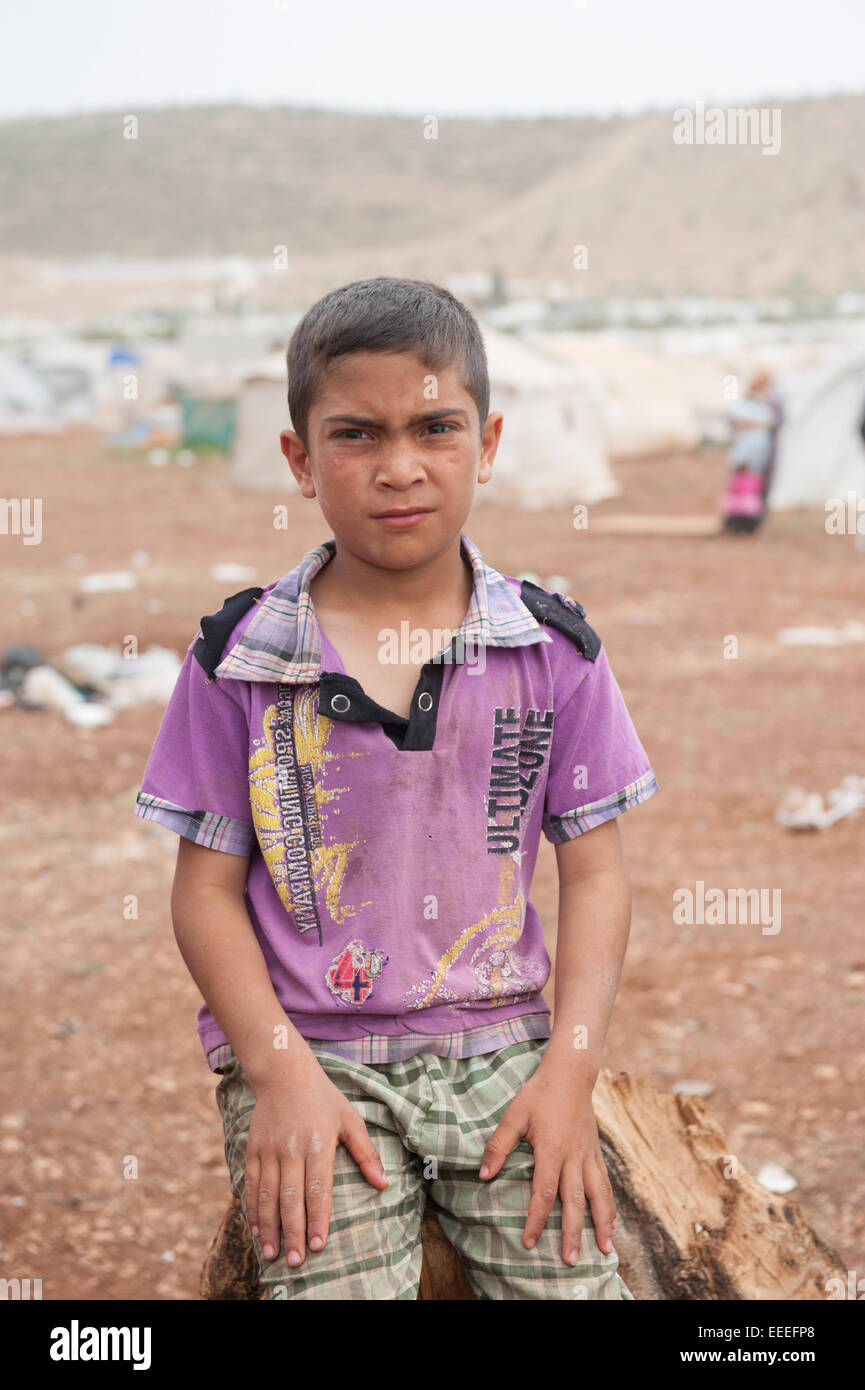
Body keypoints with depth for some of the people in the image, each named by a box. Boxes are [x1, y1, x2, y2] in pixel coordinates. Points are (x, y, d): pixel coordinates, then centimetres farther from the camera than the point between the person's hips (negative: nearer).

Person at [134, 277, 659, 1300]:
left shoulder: (552, 650, 2)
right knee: (336, 1285, -21)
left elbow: (594, 873, 4)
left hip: (499, 1041, 2)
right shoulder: (240, 661, -2)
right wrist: (280, 1072, -12)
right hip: (310, 1051, -1)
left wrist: (571, 1069, -8)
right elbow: (208, 891, 0)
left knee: (576, 1279, -14)